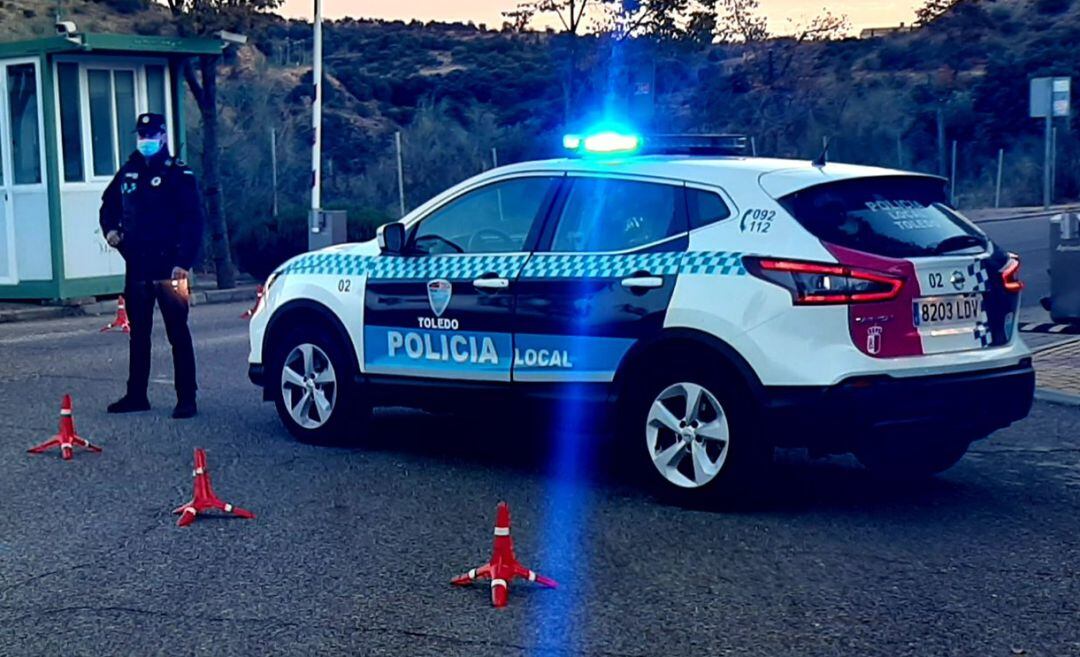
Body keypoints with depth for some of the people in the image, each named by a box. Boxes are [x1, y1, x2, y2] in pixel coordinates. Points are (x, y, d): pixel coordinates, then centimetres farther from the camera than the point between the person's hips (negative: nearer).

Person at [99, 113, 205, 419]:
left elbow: (193, 222, -11)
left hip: (168, 269, -6)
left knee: (178, 334, -3)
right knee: (138, 334, 13)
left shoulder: (179, 175, -5)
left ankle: (187, 399, 0)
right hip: (137, 268, 6)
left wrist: (183, 263, -18)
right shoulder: (127, 173, 12)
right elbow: (109, 205, 28)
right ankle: (136, 395, 22)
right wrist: (110, 228, 7)